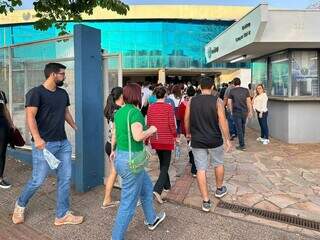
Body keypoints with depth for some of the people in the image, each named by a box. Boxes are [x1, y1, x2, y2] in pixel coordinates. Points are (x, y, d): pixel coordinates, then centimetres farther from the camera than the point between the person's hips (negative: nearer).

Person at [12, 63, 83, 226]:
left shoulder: (63, 93, 11)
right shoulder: (36, 93, -9)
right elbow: (30, 117, -17)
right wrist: (37, 138, -29)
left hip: (63, 143, 6)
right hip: (44, 144, -6)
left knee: (65, 178, 6)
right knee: (38, 180, 2)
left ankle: (62, 215, 19)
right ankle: (20, 204, 33)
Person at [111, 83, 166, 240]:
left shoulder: (119, 112, 7)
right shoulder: (135, 112, -18)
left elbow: (114, 134, 17)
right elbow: (138, 136, -29)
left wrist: (113, 150, 32)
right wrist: (151, 129, -10)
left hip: (120, 157, 10)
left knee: (147, 187, 27)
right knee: (128, 203, 4)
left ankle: (152, 220, 46)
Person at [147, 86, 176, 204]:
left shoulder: (151, 108, -1)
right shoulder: (168, 107, -13)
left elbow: (148, 124, 4)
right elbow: (172, 124, -12)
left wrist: (150, 136, 17)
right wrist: (175, 135, 3)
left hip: (155, 140, 5)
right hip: (167, 140, -4)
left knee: (162, 163, 22)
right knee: (165, 166, 2)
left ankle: (167, 185, 35)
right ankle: (157, 189, -13)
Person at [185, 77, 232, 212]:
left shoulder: (191, 101, -1)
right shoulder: (217, 101, -9)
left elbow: (186, 120, 5)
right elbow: (223, 122, -11)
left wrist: (188, 133, 22)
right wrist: (227, 139, -2)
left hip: (197, 141, 1)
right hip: (214, 140, -1)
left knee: (201, 169, 6)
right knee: (218, 164, 22)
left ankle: (206, 201, 11)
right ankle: (219, 189, 42)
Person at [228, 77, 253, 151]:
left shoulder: (232, 91, -5)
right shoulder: (245, 90, 1)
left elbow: (229, 103, -3)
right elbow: (249, 102, 0)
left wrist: (231, 111, 10)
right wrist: (250, 111, 7)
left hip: (236, 112, -4)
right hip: (244, 111, 4)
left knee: (239, 129, 1)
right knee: (243, 127, 21)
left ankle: (242, 145, 3)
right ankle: (242, 141, 38)